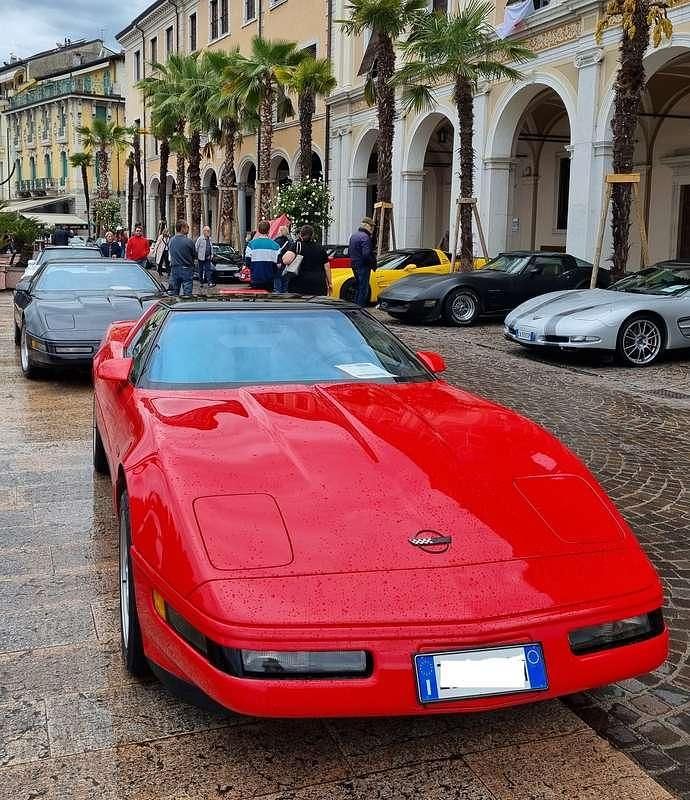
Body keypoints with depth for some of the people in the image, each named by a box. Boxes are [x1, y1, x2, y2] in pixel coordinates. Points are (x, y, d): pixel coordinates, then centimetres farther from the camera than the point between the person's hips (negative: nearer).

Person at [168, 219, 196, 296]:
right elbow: (195, 255, -4)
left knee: (173, 294, 11)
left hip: (174, 270, 5)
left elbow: (169, 253, 12)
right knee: (187, 294, 0)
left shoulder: (170, 241, 0)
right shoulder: (188, 241, -15)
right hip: (186, 269, -5)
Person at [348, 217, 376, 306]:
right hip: (363, 266, -9)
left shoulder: (354, 235, 12)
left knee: (358, 288, 19)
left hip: (355, 266, 9)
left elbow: (349, 252, 18)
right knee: (363, 289, -3)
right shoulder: (365, 237, -18)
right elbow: (366, 254, -24)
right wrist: (373, 263, -11)